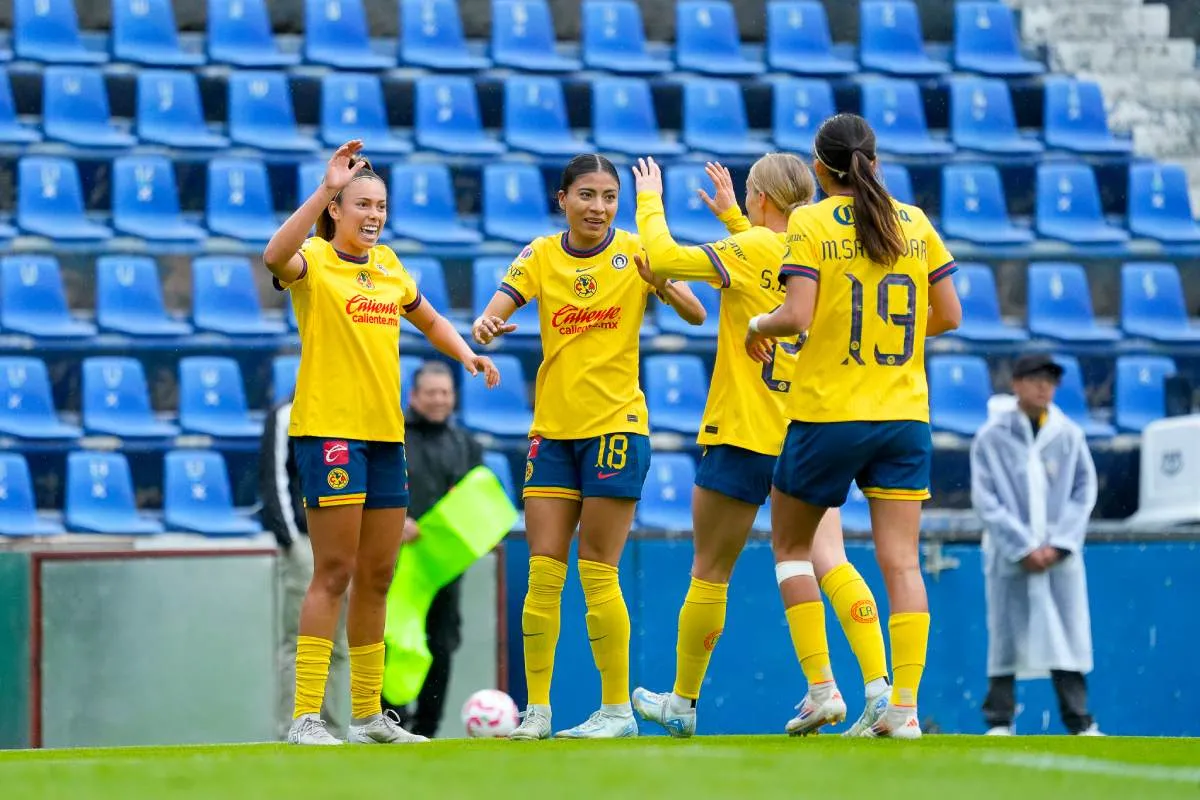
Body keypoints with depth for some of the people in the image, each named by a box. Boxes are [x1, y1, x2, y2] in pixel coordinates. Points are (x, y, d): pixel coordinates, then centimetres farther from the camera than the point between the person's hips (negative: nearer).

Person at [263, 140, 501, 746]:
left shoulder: (387, 264, 14)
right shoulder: (314, 261, -7)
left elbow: (428, 320, 31)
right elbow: (276, 258, -32)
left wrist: (466, 354, 12)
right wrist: (326, 188, -38)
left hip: (385, 433, 7)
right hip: (328, 429, -7)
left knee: (377, 577, 10)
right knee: (335, 572, -11)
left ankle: (368, 715, 18)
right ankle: (306, 716, -11)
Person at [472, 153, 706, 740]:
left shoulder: (636, 253, -4)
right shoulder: (541, 257, 3)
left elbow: (696, 315, -11)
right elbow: (495, 315, -6)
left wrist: (663, 286, -32)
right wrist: (486, 326, -30)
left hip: (615, 426, -3)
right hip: (552, 428, 3)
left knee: (597, 573, -4)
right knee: (542, 573, 0)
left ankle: (618, 709, 5)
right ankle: (536, 709, 3)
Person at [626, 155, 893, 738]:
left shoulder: (754, 248, -12)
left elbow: (664, 257, -14)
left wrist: (649, 200, 3)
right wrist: (730, 217, 36)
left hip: (744, 436, -5)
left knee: (710, 573, 9)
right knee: (828, 561, -5)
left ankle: (682, 702, 22)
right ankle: (880, 685, -23)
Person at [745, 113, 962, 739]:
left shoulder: (810, 223, -6)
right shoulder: (914, 223, 6)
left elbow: (798, 315, -17)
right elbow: (949, 316, 9)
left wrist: (758, 325, 3)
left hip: (828, 413, -3)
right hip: (904, 416, 3)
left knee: (791, 546, 15)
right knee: (901, 561, 0)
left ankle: (822, 688, 5)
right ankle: (904, 706, -9)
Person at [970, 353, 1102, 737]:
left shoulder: (1070, 435, 7)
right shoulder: (991, 437, 0)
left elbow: (1084, 492, 6)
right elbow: (986, 500, -4)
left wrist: (1058, 545, -6)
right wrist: (1024, 548, -11)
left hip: (1061, 555, 2)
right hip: (1009, 556, -2)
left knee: (1069, 632, -2)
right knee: (1006, 636, -2)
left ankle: (1079, 723, 1)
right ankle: (999, 723, 3)